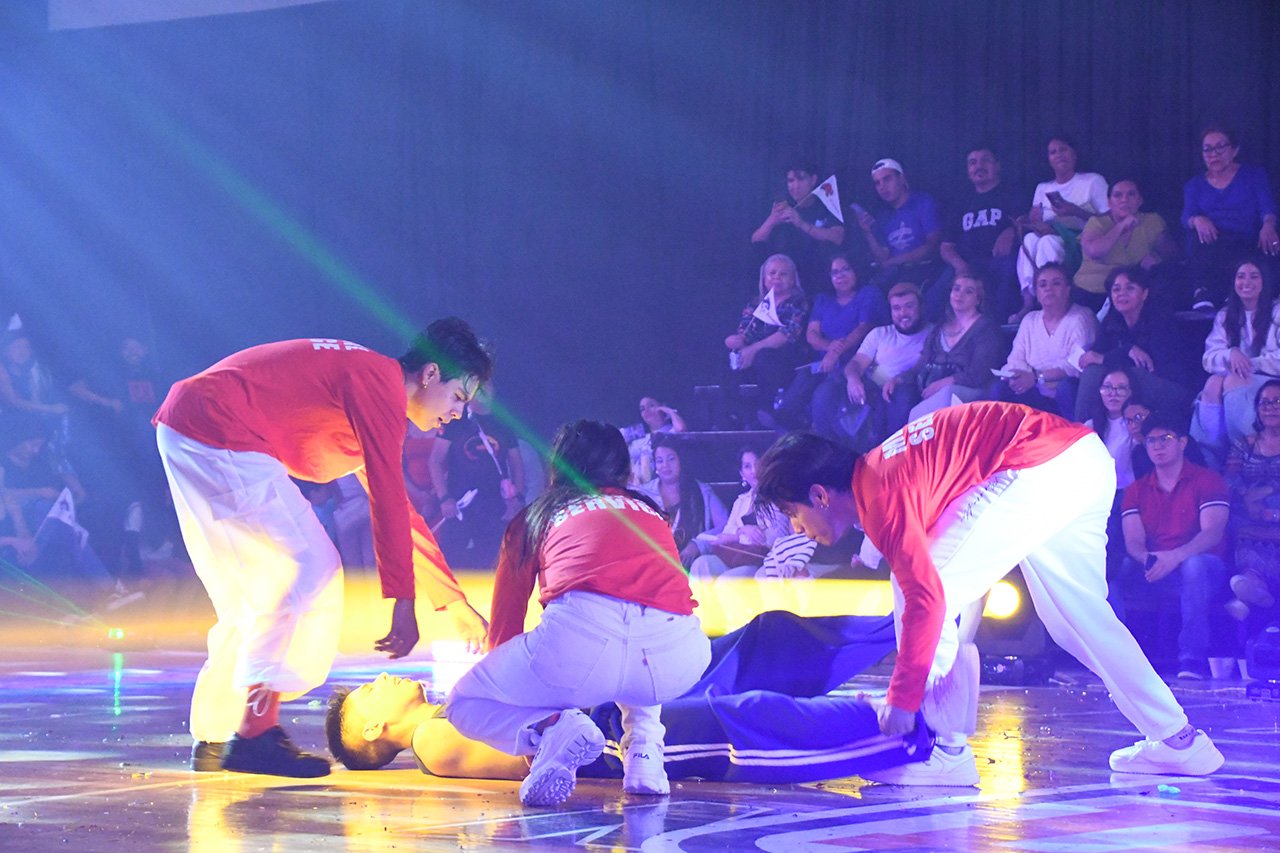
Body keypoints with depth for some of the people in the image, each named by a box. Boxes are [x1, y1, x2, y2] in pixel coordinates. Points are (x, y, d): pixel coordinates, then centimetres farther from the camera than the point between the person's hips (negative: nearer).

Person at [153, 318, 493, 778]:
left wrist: (454, 602, 30)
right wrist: (403, 601, -10)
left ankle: (213, 739, 19)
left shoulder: (369, 379, 22)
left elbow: (399, 509, 29)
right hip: (216, 434, -11)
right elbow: (388, 499, -14)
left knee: (251, 593, 18)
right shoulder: (381, 383, -9)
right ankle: (255, 735, -11)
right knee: (312, 568, -8)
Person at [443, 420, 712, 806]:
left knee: (464, 705, 21)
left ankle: (551, 728, -10)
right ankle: (644, 749, 16)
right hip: (678, 663, 4)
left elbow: (504, 624, 35)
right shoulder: (649, 510, 35)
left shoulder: (534, 517, 28)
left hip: (580, 634, -3)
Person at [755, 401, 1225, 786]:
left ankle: (948, 753, -3)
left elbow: (925, 596, -17)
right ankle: (1178, 741, 28)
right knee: (1079, 617, 23)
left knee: (924, 590, -5)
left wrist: (901, 701, -9)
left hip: (1041, 468, -11)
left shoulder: (878, 494, -9)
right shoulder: (877, 469, 19)